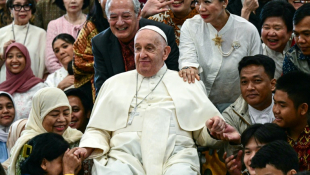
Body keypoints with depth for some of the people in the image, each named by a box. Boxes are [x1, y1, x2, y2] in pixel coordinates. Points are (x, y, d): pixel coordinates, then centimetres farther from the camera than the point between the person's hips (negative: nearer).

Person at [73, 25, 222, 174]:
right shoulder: (114, 83, 26)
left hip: (175, 156, 0)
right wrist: (87, 148, 1)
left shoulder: (187, 83, 23)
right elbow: (98, 129, 21)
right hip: (124, 155, 0)